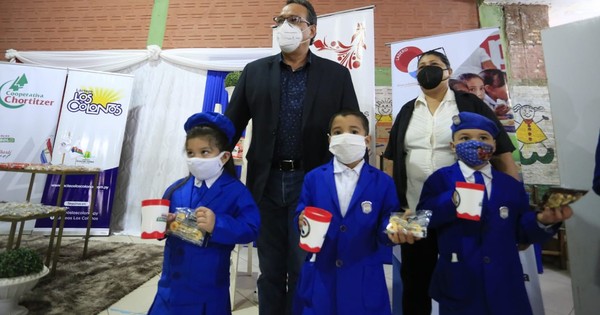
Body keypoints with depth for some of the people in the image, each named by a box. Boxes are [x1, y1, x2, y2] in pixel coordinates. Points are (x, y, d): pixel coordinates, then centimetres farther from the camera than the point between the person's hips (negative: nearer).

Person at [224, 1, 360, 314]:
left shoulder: (337, 75, 3)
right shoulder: (255, 72, 8)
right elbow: (231, 124, 6)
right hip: (266, 182, 2)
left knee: (305, 271, 13)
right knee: (270, 270, 16)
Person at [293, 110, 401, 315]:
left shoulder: (383, 182, -2)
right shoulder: (313, 178, 0)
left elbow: (384, 230, -1)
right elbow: (300, 216, 0)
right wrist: (303, 221, -21)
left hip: (364, 278, 0)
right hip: (319, 275, 1)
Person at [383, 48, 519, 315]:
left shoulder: (470, 105, 3)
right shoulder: (407, 111, 11)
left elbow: (501, 153, -1)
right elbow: (395, 160, 9)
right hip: (416, 211, 3)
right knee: (415, 278, 16)